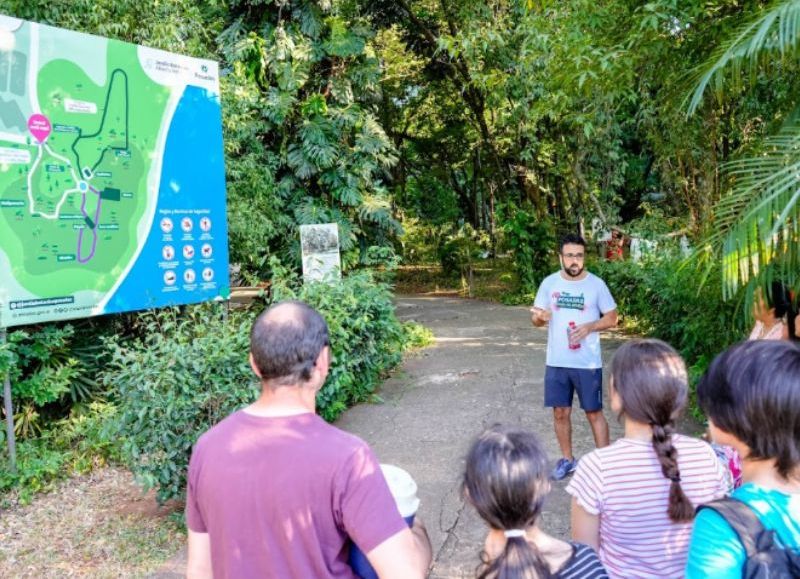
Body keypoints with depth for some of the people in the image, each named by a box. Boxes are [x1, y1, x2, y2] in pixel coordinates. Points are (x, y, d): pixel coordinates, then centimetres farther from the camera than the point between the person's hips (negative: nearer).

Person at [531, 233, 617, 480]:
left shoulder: (596, 284, -6)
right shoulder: (549, 283, -1)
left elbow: (612, 318, 1)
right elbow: (536, 319, 5)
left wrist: (590, 326, -18)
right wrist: (539, 317, -20)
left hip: (588, 363, -2)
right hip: (556, 362, 3)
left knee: (594, 413, 6)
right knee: (560, 412, 11)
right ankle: (567, 459, 29)